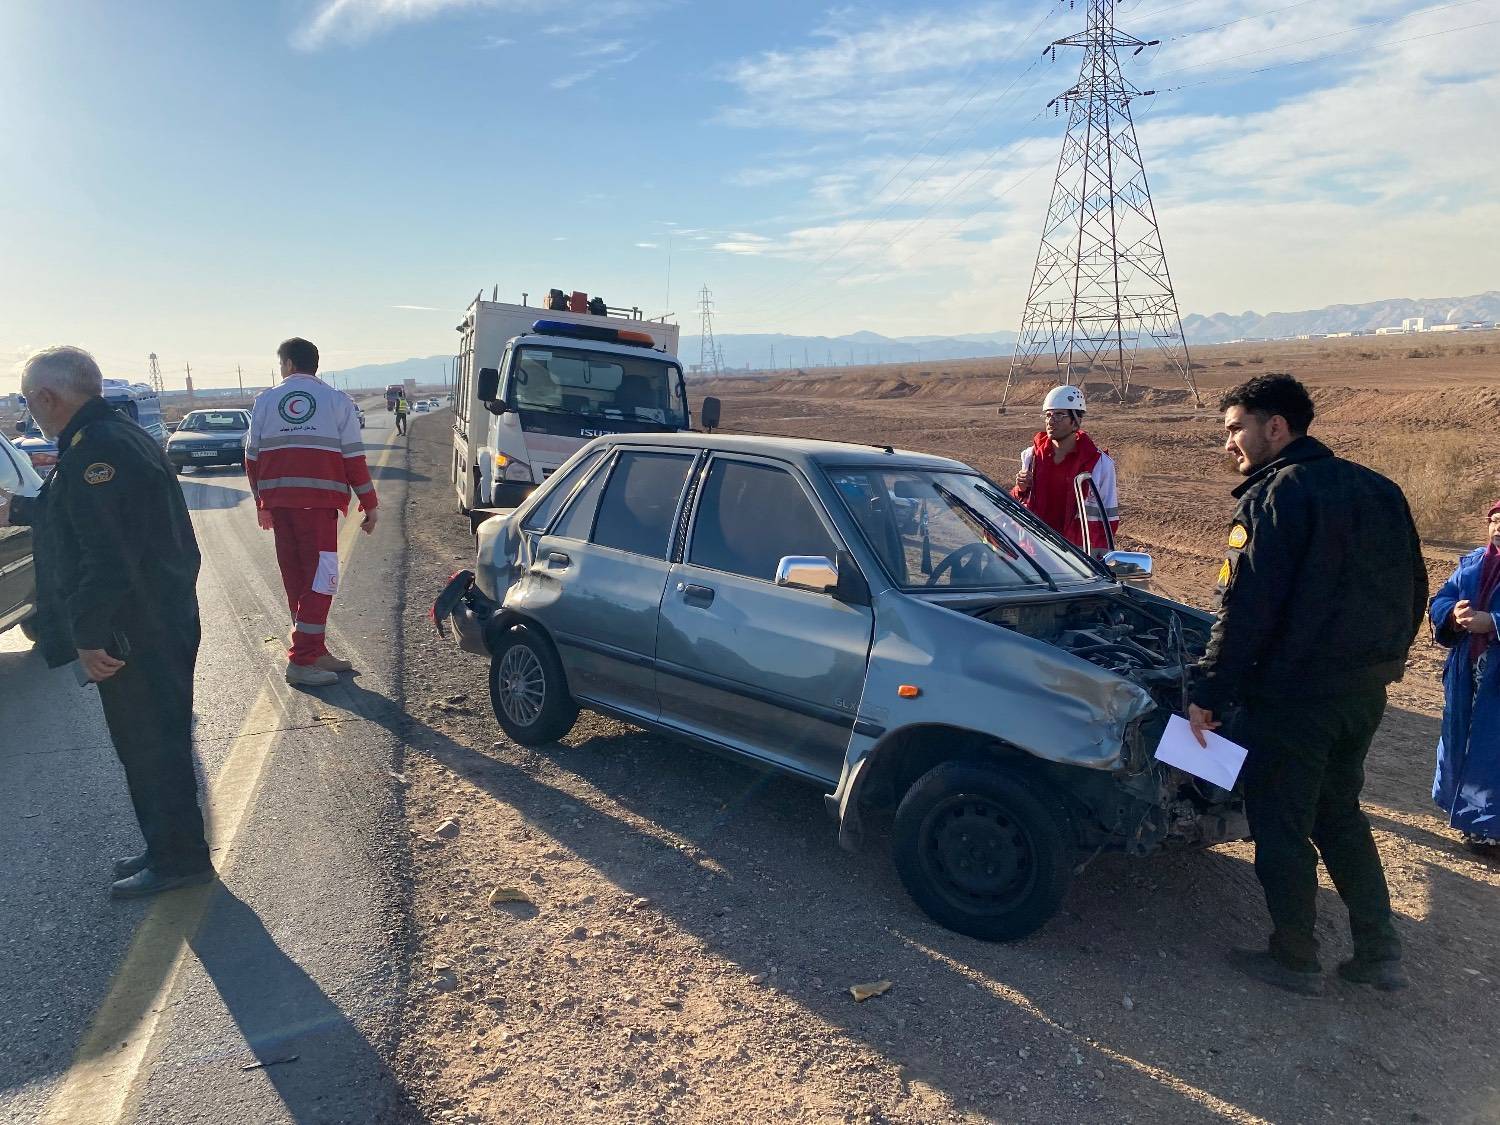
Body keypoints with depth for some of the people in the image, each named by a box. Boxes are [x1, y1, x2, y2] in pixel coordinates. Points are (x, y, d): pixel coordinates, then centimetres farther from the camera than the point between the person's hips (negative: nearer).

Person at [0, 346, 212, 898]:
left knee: (150, 747, 2)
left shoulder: (96, 451, -21)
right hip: (158, 626, 10)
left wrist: (89, 636, -21)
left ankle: (178, 858, 15)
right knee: (151, 744, 19)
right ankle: (169, 849, 31)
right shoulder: (117, 435, 14)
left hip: (137, 638, -10)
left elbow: (109, 557, -27)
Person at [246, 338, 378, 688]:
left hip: (278, 501, 4)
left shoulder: (266, 401, 11)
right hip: (319, 501, -4)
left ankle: (315, 651, 18)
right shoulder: (336, 400, 3)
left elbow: (252, 457, 13)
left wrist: (262, 503, 23)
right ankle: (302, 661, -8)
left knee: (296, 578, 12)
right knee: (320, 578, -2)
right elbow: (353, 457, -1)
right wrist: (369, 503, 5)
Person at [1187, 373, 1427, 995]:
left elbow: (1246, 607, -21)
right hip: (1365, 692, 8)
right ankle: (1379, 951, 26)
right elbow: (1412, 590, 17)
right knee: (1339, 814, 22)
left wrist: (1209, 693, -16)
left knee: (1281, 826, 7)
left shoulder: (1275, 495, -15)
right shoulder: (1379, 490, 11)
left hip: (1291, 696, -8)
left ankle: (1295, 960, 18)